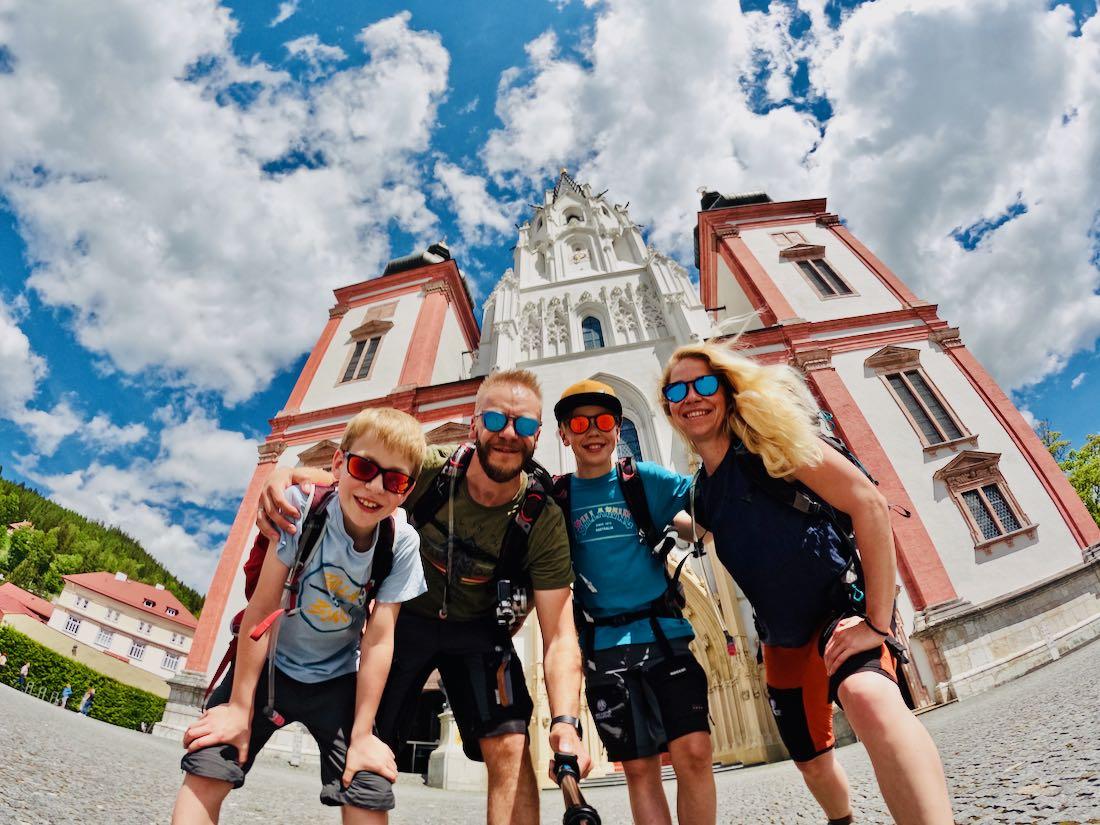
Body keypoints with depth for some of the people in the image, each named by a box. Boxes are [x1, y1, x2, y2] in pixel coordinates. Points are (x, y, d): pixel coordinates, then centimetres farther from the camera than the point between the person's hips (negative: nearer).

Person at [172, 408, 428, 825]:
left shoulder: (402, 544, -19)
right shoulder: (303, 507, -23)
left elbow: (378, 639, -16)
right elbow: (263, 607, -20)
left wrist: (362, 734, -15)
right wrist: (239, 706, -16)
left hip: (336, 679, 1)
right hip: (267, 662, 0)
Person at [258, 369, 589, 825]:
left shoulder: (544, 521, -25)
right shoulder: (430, 468, -24)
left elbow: (559, 635, -24)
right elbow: (340, 481, -14)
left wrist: (566, 722, -39)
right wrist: (284, 476, -37)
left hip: (476, 630, -1)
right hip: (406, 617, 1)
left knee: (510, 748, -17)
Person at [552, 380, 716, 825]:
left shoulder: (644, 478, 1)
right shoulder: (557, 496, 3)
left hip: (663, 634, 0)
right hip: (603, 646, 1)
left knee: (693, 751, -8)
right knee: (639, 768, 9)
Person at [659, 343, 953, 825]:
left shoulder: (765, 438, -16)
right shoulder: (700, 494, 2)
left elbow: (869, 504, -22)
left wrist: (877, 621, -23)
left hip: (840, 610, -6)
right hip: (783, 641, 6)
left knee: (870, 699, -39)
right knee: (811, 760, 21)